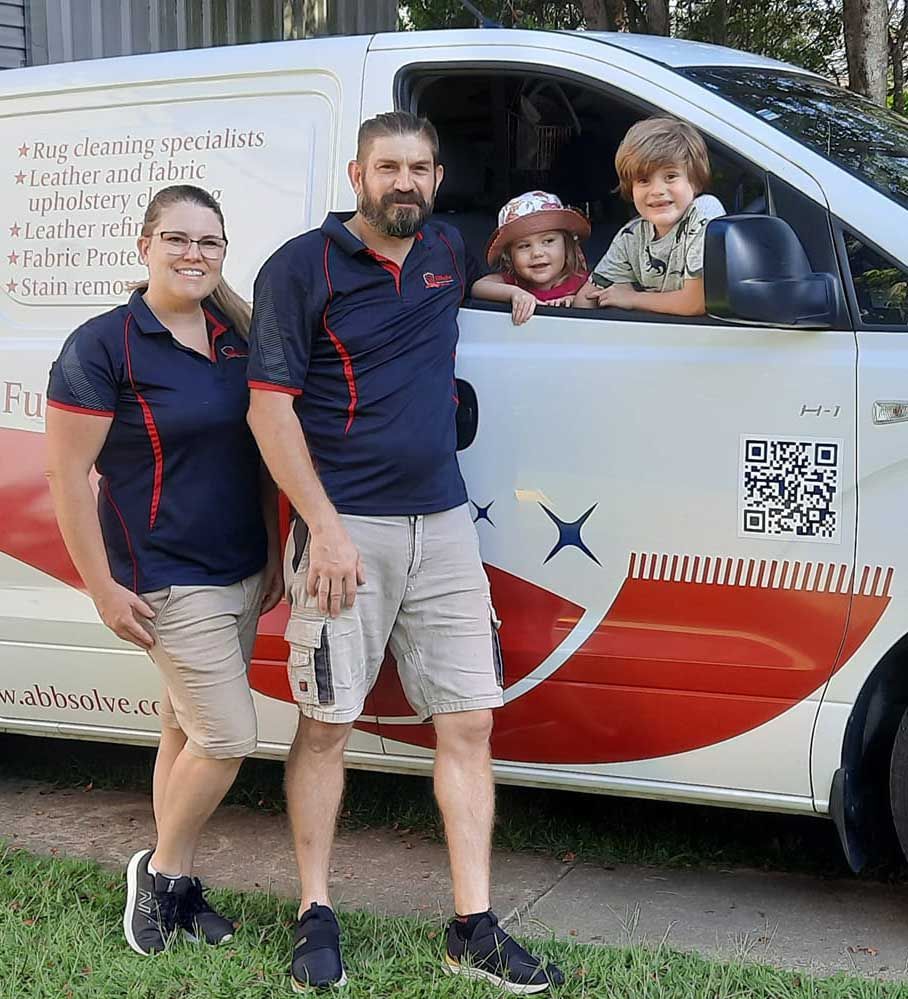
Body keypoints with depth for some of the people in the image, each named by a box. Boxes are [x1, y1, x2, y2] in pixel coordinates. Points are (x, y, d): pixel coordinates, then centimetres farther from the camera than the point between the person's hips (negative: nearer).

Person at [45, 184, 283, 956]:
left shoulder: (237, 335, 7)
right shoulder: (103, 346, -13)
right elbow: (67, 473, -13)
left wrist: (274, 552, 12)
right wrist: (104, 587, -15)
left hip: (243, 574, 7)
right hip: (168, 582, -6)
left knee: (188, 732, 14)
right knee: (228, 737, -6)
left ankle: (174, 884, 26)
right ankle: (162, 871, 16)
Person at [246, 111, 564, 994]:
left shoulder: (447, 252, 12)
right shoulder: (303, 266, -4)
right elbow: (269, 407, -9)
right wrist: (326, 528, -16)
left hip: (444, 525, 5)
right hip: (344, 529, -5)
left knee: (468, 723, 3)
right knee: (327, 724, 1)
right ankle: (316, 917, 15)